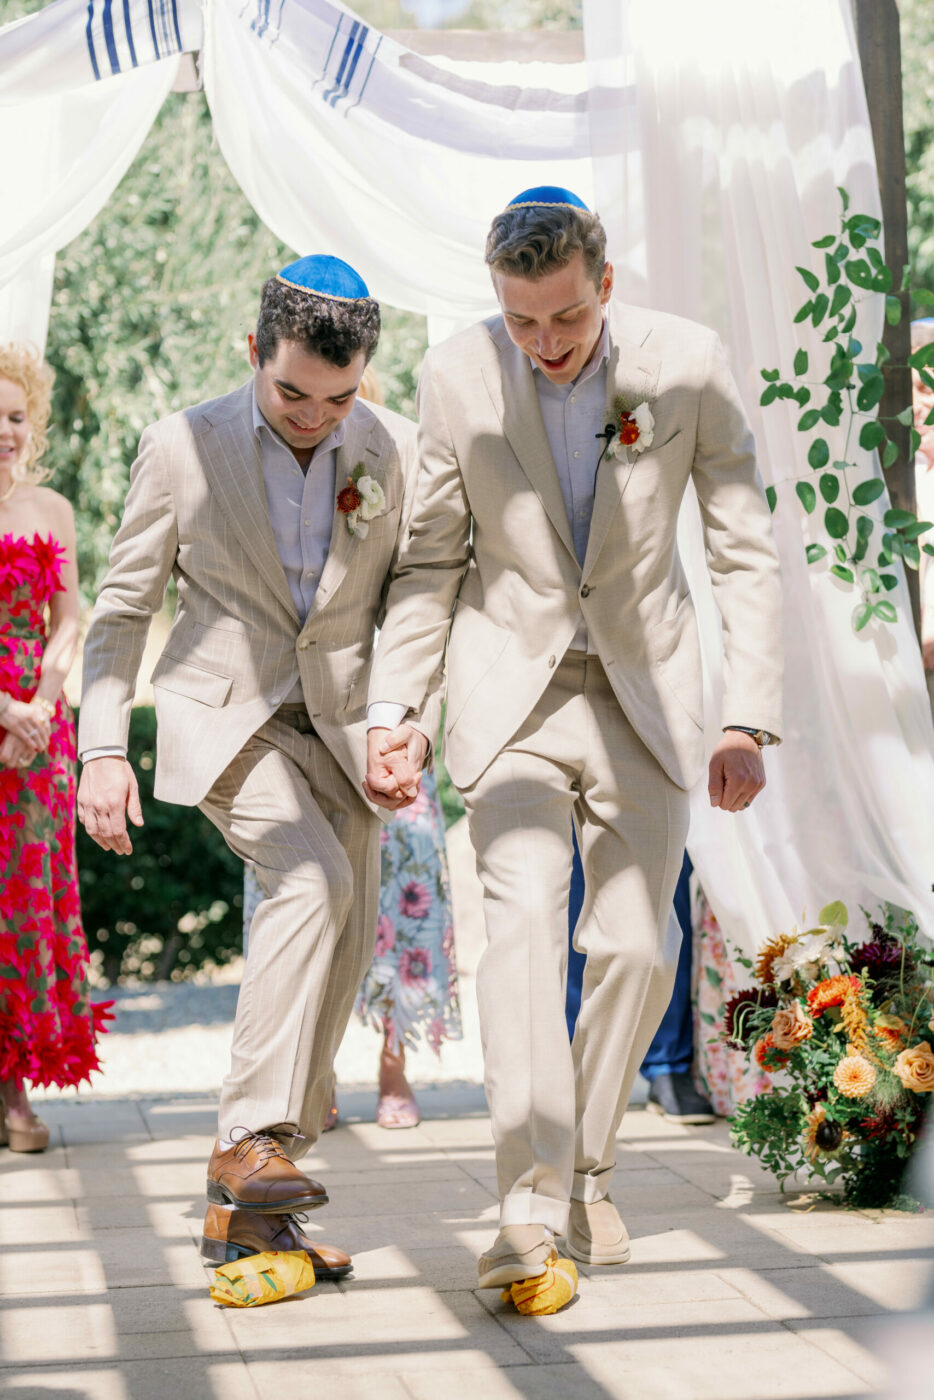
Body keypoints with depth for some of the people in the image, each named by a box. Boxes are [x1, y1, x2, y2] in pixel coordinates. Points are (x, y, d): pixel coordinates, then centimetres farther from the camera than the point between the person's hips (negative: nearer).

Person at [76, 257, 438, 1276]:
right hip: (223, 712, -3)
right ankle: (249, 1138, -24)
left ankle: (241, 1214, 10)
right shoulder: (182, 446, -5)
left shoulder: (395, 452, 0)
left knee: (342, 953, 1)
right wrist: (102, 747, -8)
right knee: (314, 881, -28)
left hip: (336, 723, 4)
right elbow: (123, 607, 1)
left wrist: (413, 723, -8)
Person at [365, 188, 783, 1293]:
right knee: (520, 921, -18)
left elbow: (745, 554, -4)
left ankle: (586, 1169, 19)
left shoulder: (686, 363, -10)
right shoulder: (456, 378, -9)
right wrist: (389, 712, -6)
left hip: (644, 690, 1)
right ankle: (531, 1200, -20)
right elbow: (430, 561, 1)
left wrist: (747, 720, -9)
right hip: (511, 684, -1)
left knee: (636, 943, -1)